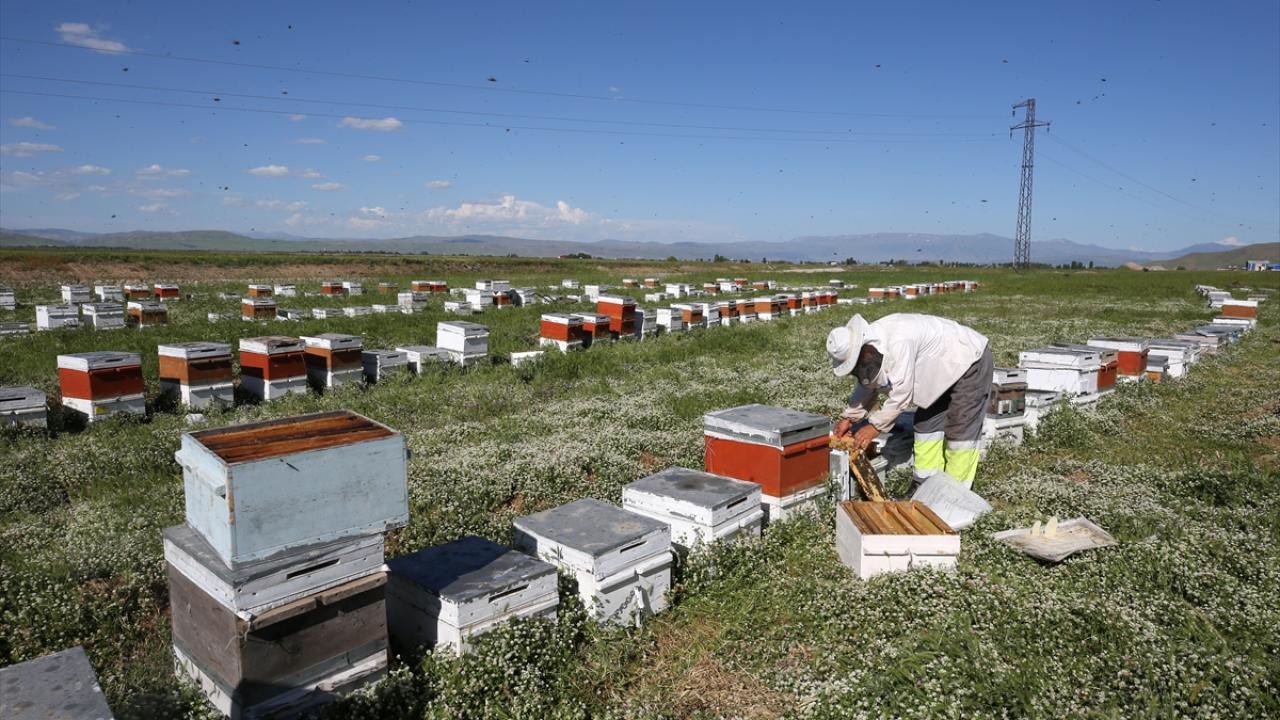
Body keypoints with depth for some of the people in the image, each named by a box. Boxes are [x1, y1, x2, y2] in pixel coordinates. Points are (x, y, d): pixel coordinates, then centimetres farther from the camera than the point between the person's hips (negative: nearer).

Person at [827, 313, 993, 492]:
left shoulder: (898, 342, -37)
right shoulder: (869, 343, -8)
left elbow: (901, 392, -32)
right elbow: (867, 385, 6)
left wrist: (875, 426, -23)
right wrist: (849, 417, 0)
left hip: (971, 360, -9)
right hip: (944, 365, 9)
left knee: (960, 430, -7)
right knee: (927, 422, 9)